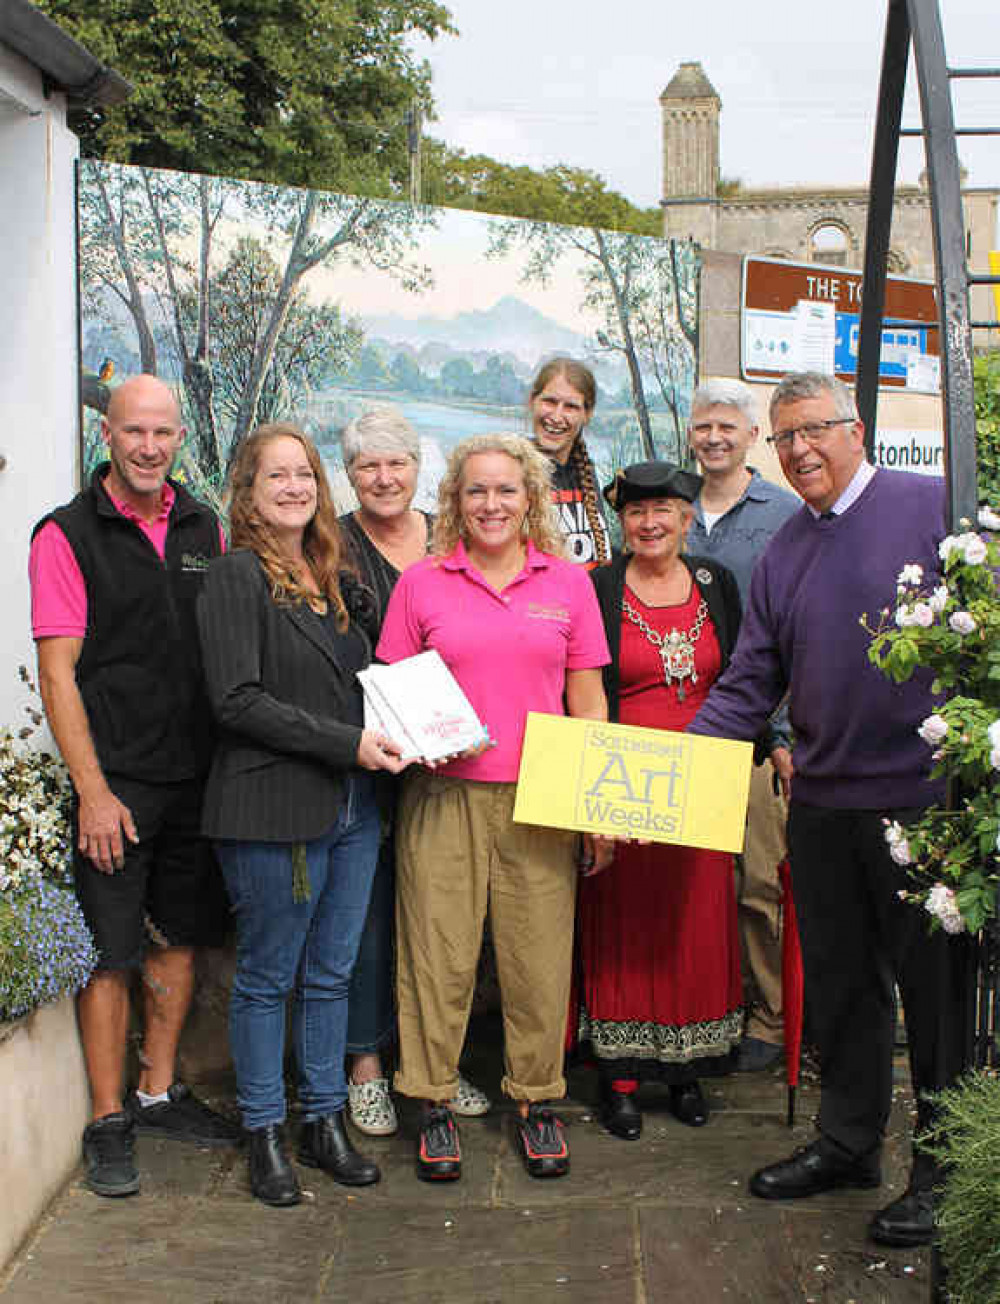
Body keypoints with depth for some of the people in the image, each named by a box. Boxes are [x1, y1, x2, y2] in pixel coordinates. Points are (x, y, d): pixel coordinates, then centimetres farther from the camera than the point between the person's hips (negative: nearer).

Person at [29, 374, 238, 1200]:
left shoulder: (204, 529, 8)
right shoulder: (67, 535, -5)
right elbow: (58, 673, -9)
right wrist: (93, 790, -14)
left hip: (197, 777, 5)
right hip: (115, 781, -5)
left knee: (181, 937, 13)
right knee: (111, 953, 1)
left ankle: (160, 1092, 29)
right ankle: (108, 1122, 14)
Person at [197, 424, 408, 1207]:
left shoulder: (335, 579, 14)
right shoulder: (238, 577, -8)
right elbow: (238, 701, -16)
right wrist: (347, 743, -18)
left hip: (353, 806, 7)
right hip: (275, 811, -6)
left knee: (333, 973, 13)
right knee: (268, 977, 6)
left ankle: (326, 1121, 26)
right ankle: (265, 1134, 21)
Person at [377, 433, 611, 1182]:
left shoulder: (568, 583, 8)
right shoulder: (420, 584, 6)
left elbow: (588, 701, 9)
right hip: (443, 795, 0)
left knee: (540, 955, 5)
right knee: (439, 953, 3)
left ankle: (537, 1100, 22)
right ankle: (434, 1103, 19)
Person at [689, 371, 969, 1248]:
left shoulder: (933, 509, -5)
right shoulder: (783, 551, 12)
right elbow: (751, 684, 12)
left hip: (926, 800, -5)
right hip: (823, 805, 6)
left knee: (937, 988, 5)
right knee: (840, 985, 16)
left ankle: (945, 1174, 21)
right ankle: (849, 1142, 33)